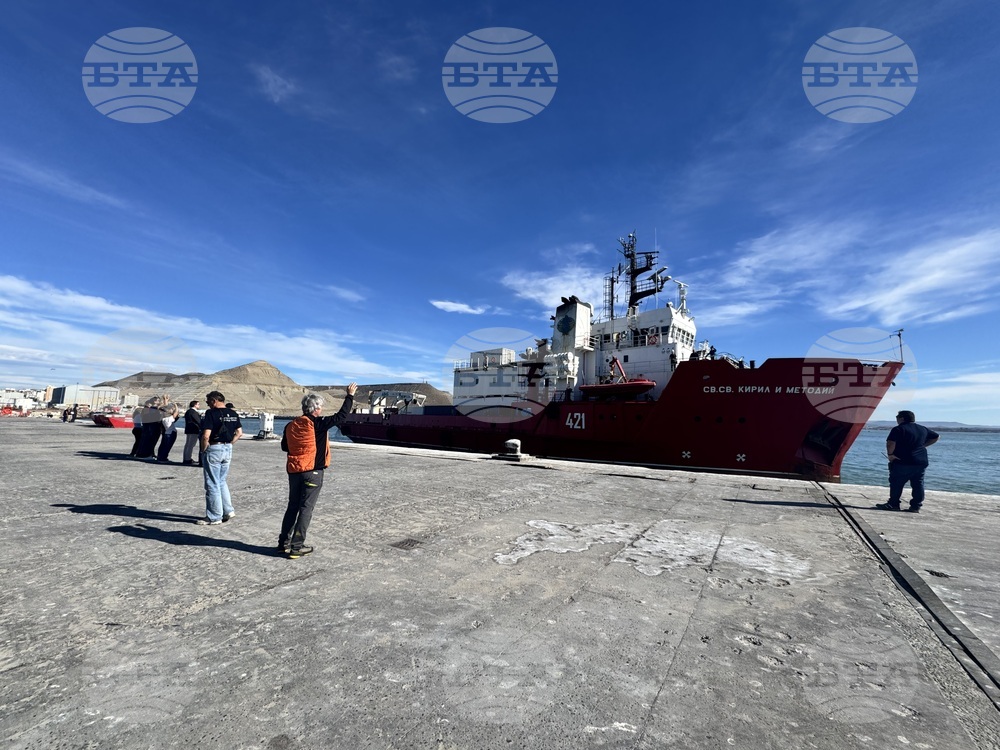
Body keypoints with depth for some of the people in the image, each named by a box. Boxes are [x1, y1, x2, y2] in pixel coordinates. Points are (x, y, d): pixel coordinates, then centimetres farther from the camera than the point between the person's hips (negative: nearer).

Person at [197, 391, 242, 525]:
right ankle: (228, 510, 17)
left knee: (212, 484, 4)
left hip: (213, 449, -7)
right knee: (222, 481, 20)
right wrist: (229, 443, 11)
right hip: (228, 449, 7)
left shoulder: (211, 413, -14)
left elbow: (206, 436, -20)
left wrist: (203, 450, -6)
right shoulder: (233, 414, 7)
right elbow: (239, 433, 10)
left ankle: (214, 517, 12)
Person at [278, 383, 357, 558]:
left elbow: (284, 446, 16)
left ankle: (284, 543, 23)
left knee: (293, 506, 17)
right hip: (312, 472, -6)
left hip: (294, 470, 6)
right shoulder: (317, 424, -14)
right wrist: (350, 395, -3)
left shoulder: (291, 425, 5)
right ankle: (296, 547, 3)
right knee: (306, 509, 0)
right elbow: (341, 416, -11)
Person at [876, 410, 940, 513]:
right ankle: (916, 506, 11)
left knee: (896, 484, 0)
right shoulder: (923, 429, 14)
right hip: (921, 462, 7)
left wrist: (890, 454, -11)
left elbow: (890, 443, -22)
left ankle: (893, 504, 3)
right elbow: (936, 437, 29)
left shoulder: (898, 429, -11)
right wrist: (923, 445, 26)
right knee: (918, 485, 10)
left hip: (902, 462, -7)